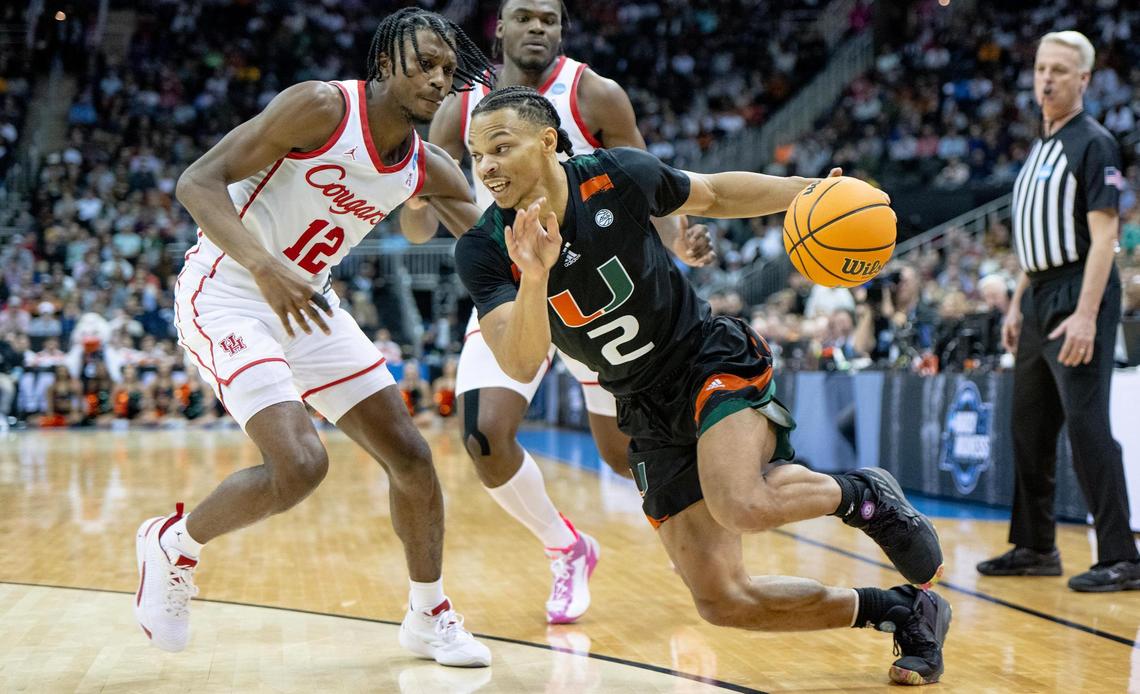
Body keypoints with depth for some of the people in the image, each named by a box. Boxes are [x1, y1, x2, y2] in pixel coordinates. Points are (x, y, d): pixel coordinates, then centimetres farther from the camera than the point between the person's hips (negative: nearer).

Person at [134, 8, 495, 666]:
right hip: (226, 292, -7)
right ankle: (174, 543, 5)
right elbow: (199, 181, -23)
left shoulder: (429, 168, 1)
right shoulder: (322, 106, -19)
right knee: (300, 465, -24)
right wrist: (264, 264, -39)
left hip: (307, 302, 8)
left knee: (411, 457, 5)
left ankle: (431, 617, 24)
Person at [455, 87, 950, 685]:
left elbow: (713, 194, 6)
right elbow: (521, 365, -25)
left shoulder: (617, 176, -14)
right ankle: (904, 612, 16)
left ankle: (862, 496, -1)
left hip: (714, 361, -3)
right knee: (722, 600, -2)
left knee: (742, 506, -34)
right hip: (647, 412, 3)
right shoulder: (484, 251, -14)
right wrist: (533, 277, -42)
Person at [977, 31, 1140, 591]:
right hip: (1039, 301, 9)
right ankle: (1035, 547, 22)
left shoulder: (1093, 143, -9)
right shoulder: (1039, 148, 17)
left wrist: (1086, 316, -24)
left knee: (1087, 426, -10)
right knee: (1029, 427, 12)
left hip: (1077, 298, -9)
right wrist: (1017, 305, 18)